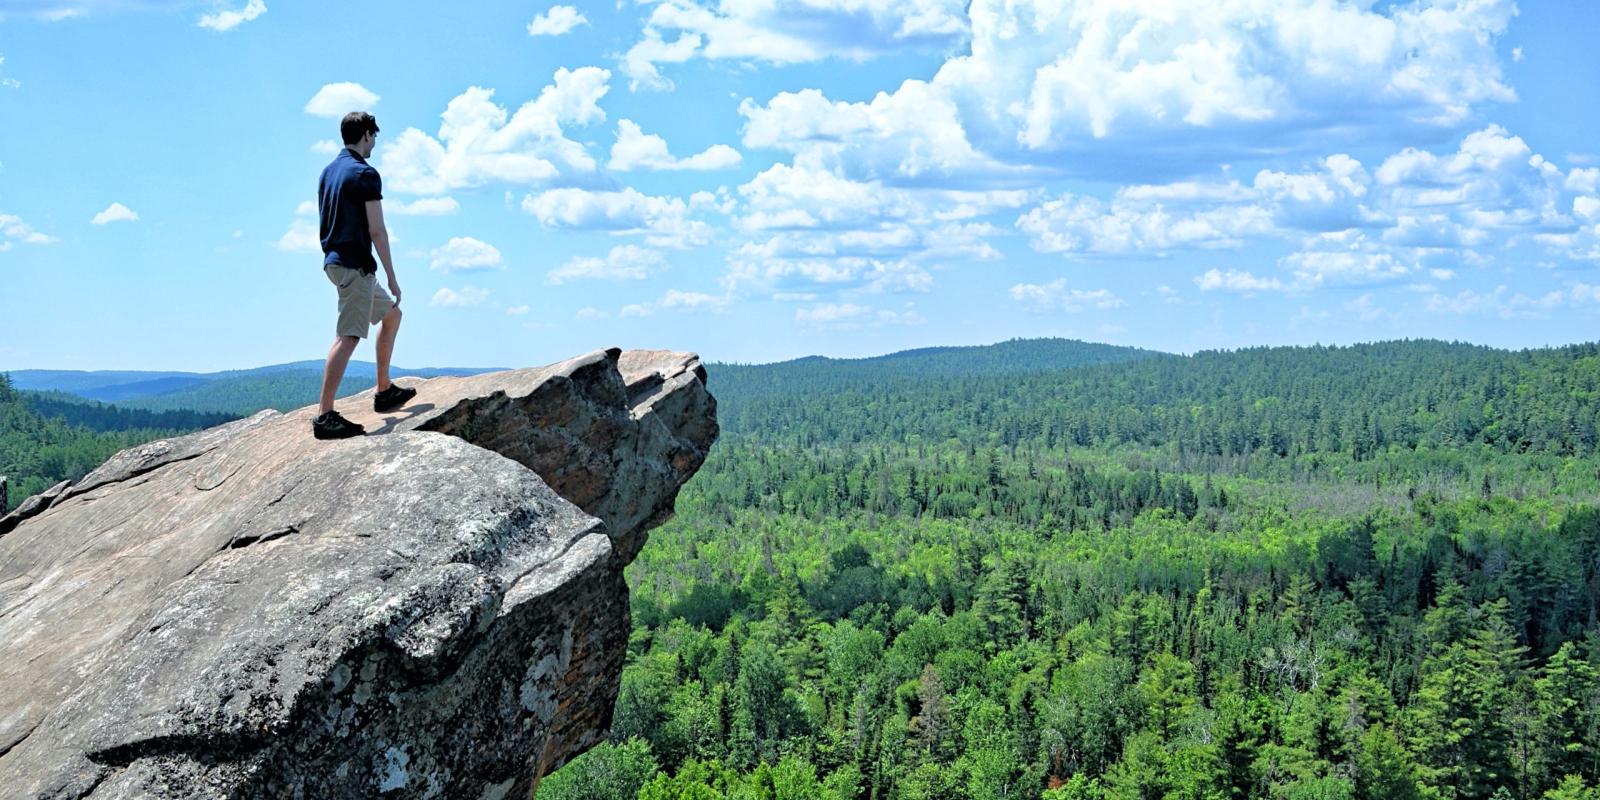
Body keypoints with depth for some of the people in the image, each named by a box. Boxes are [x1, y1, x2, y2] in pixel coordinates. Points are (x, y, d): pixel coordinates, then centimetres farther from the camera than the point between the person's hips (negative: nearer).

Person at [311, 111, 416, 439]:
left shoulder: (328, 172, 15)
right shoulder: (365, 174, -12)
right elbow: (376, 230, -16)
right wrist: (392, 278, -13)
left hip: (334, 261, 10)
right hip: (355, 264, -10)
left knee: (391, 314, 23)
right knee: (348, 337, -13)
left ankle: (384, 391, 26)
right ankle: (325, 416, -19)